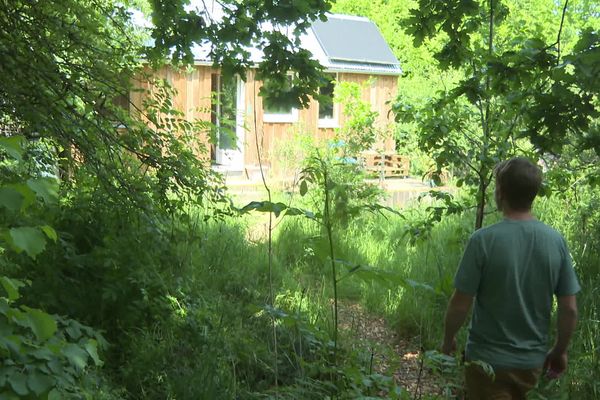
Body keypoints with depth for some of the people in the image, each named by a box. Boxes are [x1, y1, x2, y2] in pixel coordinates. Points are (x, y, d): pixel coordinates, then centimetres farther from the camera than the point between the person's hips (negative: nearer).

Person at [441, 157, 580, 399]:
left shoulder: (483, 240, -20)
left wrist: (448, 339, 2)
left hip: (489, 360, -4)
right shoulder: (556, 241, -8)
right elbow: (570, 310, -4)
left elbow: (460, 304, -15)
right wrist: (560, 351, 11)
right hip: (533, 361, 4)